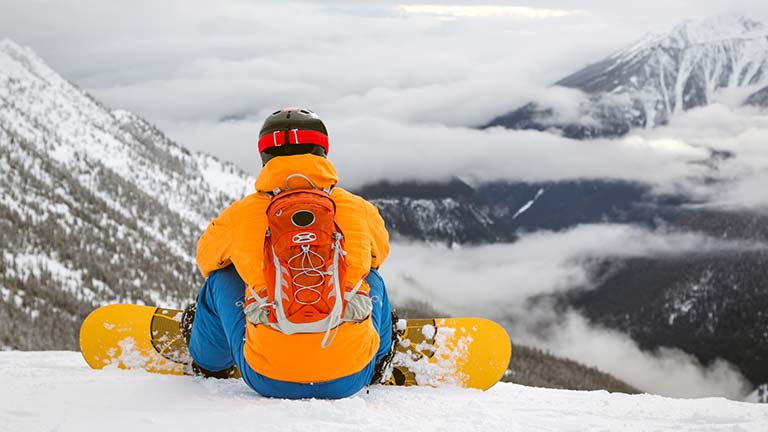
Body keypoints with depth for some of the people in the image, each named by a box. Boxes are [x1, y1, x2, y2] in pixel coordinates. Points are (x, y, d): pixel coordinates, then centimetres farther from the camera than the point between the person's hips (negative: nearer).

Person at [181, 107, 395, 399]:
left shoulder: (239, 215, -1)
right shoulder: (361, 211, 0)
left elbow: (206, 260, 22)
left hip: (267, 379, -1)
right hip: (351, 379, 1)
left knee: (220, 277, 24)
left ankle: (209, 364, 50)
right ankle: (379, 359, 53)